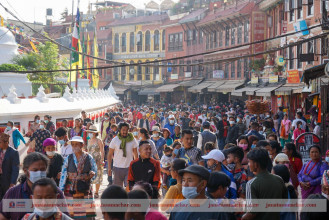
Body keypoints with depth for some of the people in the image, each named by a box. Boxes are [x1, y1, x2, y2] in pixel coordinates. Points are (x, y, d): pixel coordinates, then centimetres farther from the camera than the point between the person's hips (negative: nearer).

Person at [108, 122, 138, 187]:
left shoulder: (132, 140, 0)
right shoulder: (115, 140, -2)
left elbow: (135, 154, 8)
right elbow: (110, 155, 2)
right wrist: (109, 167, -2)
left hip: (129, 167, 0)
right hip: (117, 167, 0)